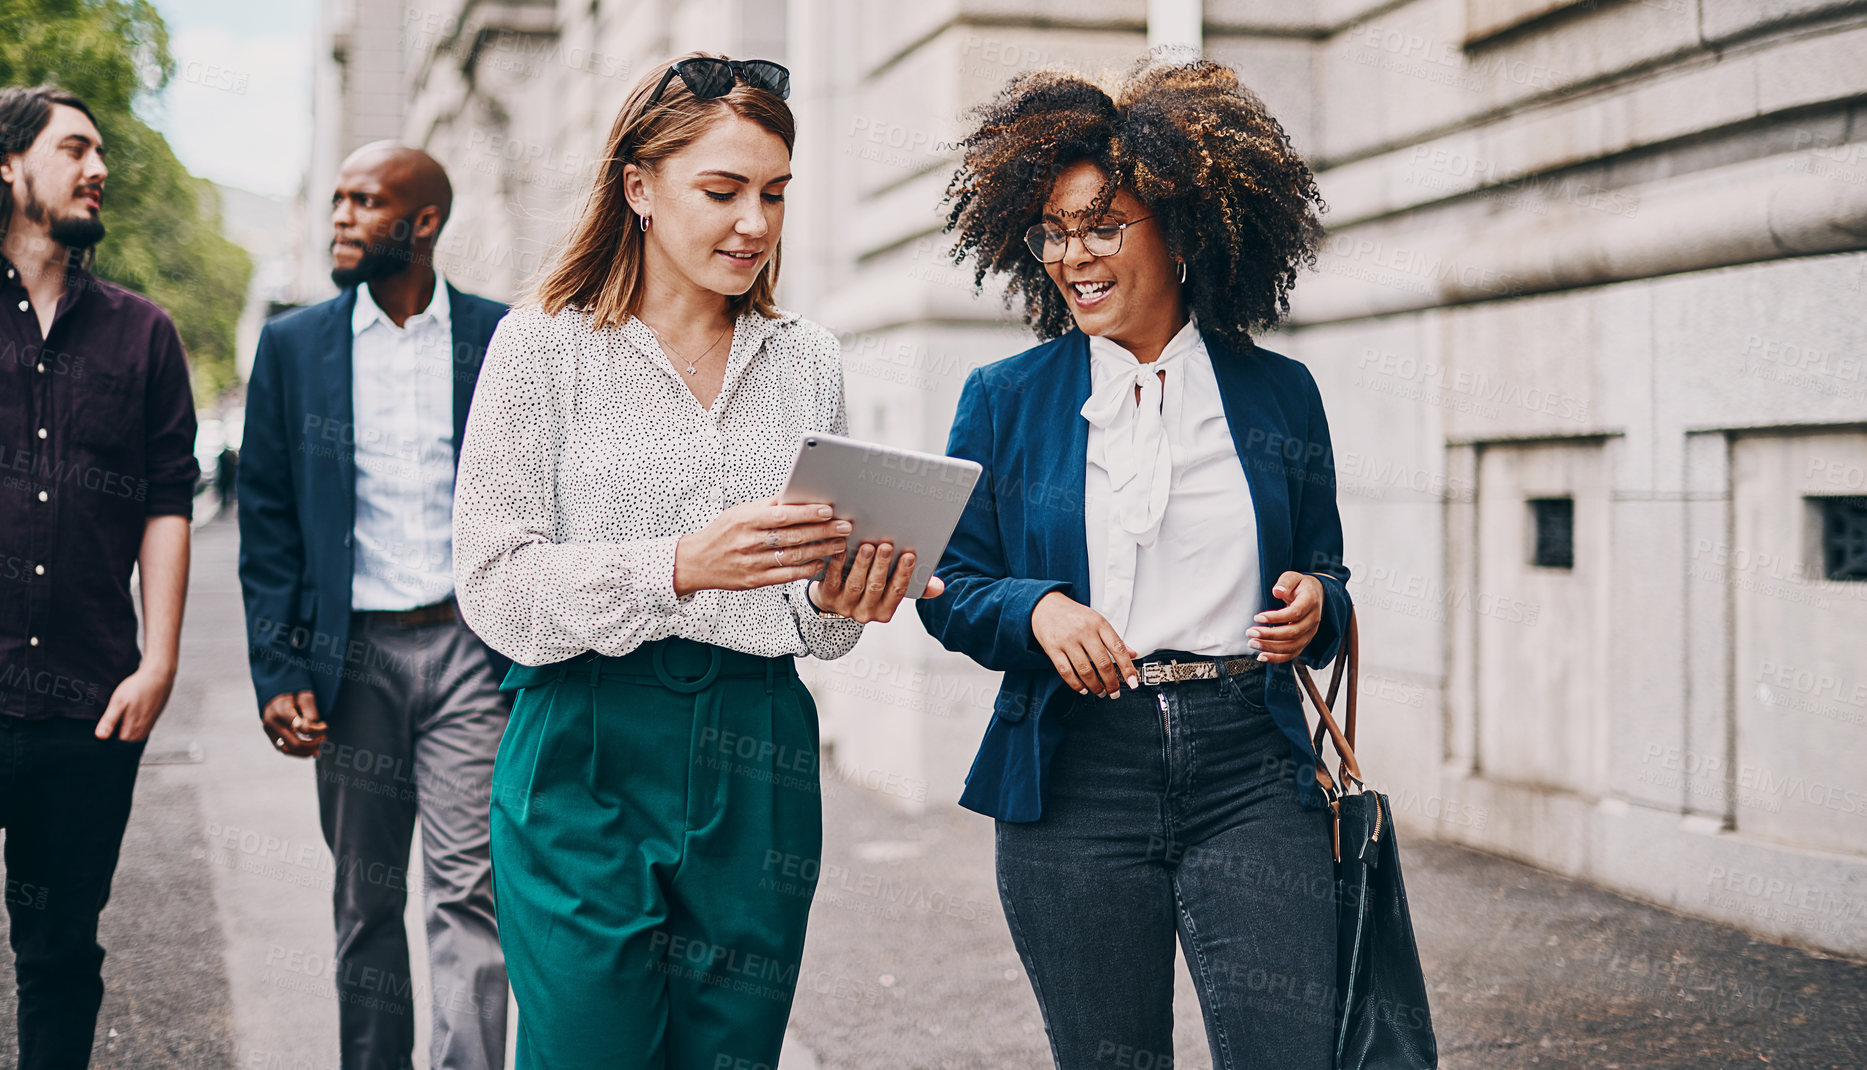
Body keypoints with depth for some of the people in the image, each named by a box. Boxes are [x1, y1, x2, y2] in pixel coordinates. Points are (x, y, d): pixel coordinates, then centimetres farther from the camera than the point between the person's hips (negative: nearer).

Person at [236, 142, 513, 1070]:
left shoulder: (505, 340, 3)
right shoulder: (293, 345, 7)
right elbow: (266, 522, 6)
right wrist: (278, 672, -2)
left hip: (470, 646, -2)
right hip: (354, 654, 2)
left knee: (467, 893, -8)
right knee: (367, 899, 11)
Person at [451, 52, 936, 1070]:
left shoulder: (806, 359, 11)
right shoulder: (546, 342, -1)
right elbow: (495, 585, -9)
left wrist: (839, 603, -8)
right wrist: (680, 565, -22)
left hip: (758, 765, 4)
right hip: (586, 757, -3)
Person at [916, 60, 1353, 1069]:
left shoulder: (1280, 394, 9)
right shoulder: (1004, 400, 7)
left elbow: (1323, 571, 17)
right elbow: (949, 587, 8)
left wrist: (1314, 607, -7)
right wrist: (1035, 608, -12)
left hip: (1250, 765, 0)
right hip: (1075, 770, 0)